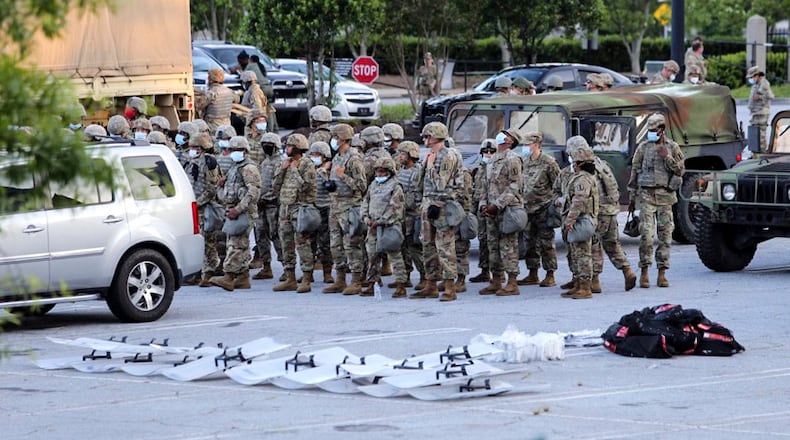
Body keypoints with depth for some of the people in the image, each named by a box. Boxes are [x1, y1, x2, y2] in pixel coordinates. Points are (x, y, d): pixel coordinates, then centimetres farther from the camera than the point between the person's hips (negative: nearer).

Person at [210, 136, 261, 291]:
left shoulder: (249, 169, -8)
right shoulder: (233, 169, 22)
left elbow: (253, 193, -20)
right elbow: (224, 196, 27)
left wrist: (238, 209, -25)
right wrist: (220, 186, 5)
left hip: (244, 213, -10)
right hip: (232, 212, 10)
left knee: (236, 245, -14)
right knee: (236, 245, 10)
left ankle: (228, 277, -20)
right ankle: (243, 278, 13)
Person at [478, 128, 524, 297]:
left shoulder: (512, 159, -7)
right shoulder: (492, 160, 18)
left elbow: (514, 186, -14)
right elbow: (486, 185, 21)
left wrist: (497, 205, -18)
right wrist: (483, 204, 5)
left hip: (507, 208, -8)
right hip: (491, 210, 8)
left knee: (508, 246, -8)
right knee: (493, 246, 10)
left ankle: (512, 284, -6)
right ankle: (495, 282, 16)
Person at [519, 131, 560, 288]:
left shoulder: (548, 163, -8)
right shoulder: (524, 162, 12)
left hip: (544, 209, -7)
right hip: (528, 209, 7)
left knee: (546, 243, -5)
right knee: (530, 242, 10)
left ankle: (550, 275, 0)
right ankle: (533, 275, 18)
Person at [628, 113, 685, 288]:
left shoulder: (673, 148, 6)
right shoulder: (643, 147, 6)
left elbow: (681, 170, 3)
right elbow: (634, 172, 9)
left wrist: (667, 157, -12)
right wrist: (632, 197, 8)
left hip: (666, 195, 1)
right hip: (646, 194, -1)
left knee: (665, 234, 1)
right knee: (646, 234, -9)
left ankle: (662, 274, 6)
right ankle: (644, 273, -5)